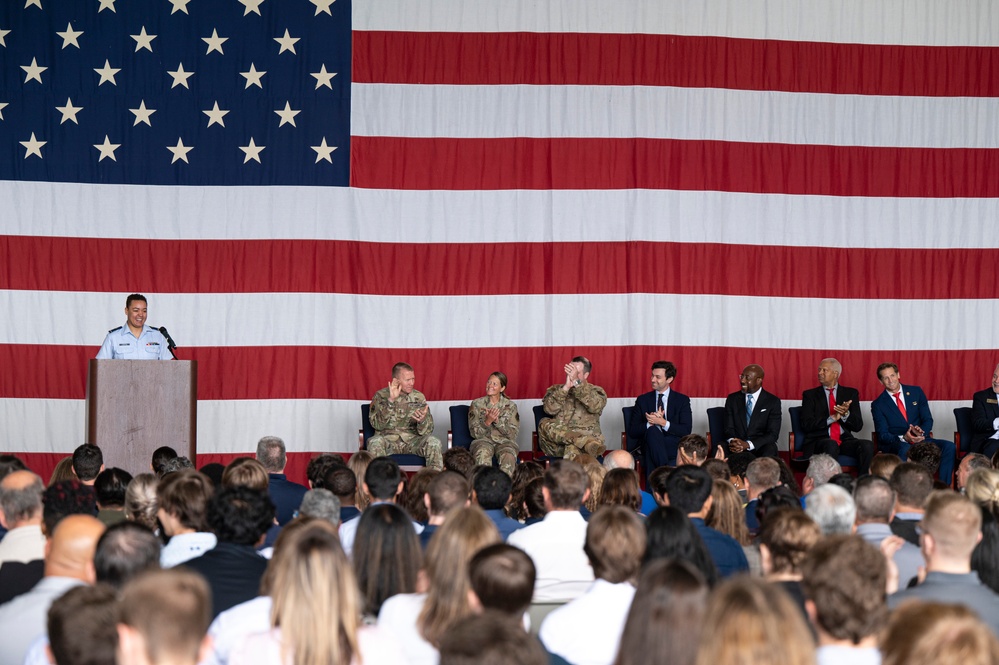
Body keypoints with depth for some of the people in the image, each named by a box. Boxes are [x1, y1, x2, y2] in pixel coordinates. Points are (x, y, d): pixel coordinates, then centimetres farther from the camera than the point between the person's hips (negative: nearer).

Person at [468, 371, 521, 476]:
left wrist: (498, 421, -15)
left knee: (509, 456, -36)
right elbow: (475, 433, 2)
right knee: (483, 454, -37)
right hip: (484, 440, 0)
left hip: (504, 441, 0)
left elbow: (513, 433, 0)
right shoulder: (477, 404, 7)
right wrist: (487, 421, -16)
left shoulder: (510, 406, 8)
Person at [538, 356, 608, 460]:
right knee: (544, 424, -30)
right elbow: (550, 409, -3)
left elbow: (595, 406, -11)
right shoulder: (556, 390, 19)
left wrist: (576, 382, -14)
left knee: (573, 448, -39)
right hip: (557, 446, 3)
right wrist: (566, 387, -10)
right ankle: (587, 443, -44)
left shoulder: (596, 391, 15)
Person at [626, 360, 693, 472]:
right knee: (652, 431, -35)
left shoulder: (682, 400, 11)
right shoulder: (642, 400, 14)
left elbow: (686, 430, -1)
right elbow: (632, 431, 7)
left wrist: (663, 423, -14)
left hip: (674, 446, -1)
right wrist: (650, 423, -12)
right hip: (650, 445, 2)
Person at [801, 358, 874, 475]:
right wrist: (832, 418, -14)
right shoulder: (810, 395, 11)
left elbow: (858, 426, 9)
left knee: (867, 445, -28)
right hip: (820, 440, -2)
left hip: (845, 440, 2)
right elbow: (806, 424, -2)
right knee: (831, 445, -37)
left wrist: (846, 414, -13)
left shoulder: (850, 393, 15)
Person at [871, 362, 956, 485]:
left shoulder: (916, 392, 10)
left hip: (921, 439, 4)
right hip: (895, 444, -4)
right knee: (905, 450, -40)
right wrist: (903, 438, -23)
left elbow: (928, 420, 8)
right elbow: (882, 435, -4)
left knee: (950, 447, -22)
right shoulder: (878, 404, 2)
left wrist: (921, 432, -16)